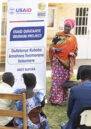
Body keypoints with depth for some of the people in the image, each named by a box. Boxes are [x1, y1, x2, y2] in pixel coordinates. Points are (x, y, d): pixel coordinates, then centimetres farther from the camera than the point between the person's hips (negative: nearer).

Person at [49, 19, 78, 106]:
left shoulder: (73, 38, 7)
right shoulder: (58, 35, 5)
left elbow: (75, 50, 10)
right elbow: (52, 46, 5)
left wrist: (72, 53, -11)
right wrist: (55, 50, -16)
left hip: (67, 62, 2)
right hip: (57, 60, -2)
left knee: (64, 79, 6)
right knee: (56, 79, -7)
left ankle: (62, 98, 15)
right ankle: (54, 98, -5)